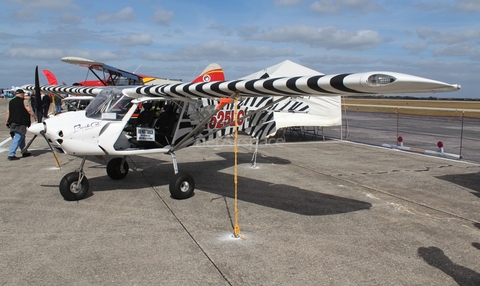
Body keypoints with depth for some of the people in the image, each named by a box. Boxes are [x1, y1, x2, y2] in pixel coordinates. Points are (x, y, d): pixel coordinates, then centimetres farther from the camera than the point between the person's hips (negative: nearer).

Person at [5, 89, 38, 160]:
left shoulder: (11, 102, 15)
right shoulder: (23, 101, -5)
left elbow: (8, 113, 13)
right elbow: (29, 110, -9)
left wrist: (8, 122, 16)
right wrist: (35, 116, 4)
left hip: (12, 122, 8)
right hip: (20, 123, -8)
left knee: (21, 138, 19)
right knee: (17, 139, -9)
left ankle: (25, 152, 27)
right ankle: (11, 155, -15)